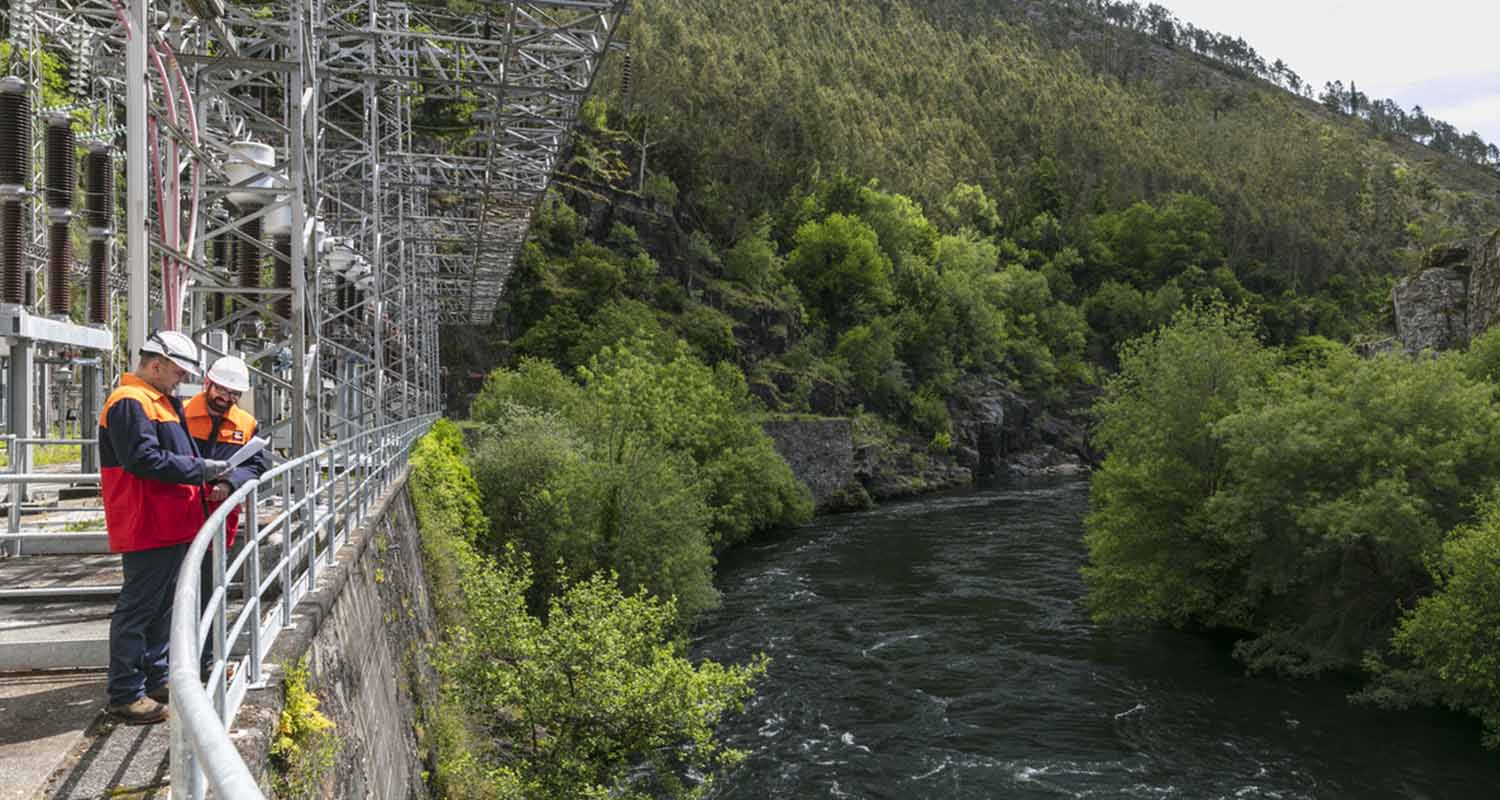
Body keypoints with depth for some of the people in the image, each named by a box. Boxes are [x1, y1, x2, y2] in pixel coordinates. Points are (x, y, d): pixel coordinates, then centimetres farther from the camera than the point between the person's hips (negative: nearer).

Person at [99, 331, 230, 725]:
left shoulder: (161, 402, 20)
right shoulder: (130, 403, -14)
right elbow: (144, 459, -23)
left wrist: (205, 472, 11)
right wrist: (199, 469, -18)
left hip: (172, 525, 11)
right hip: (147, 527, -11)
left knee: (163, 606, 17)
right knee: (138, 607, -5)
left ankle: (156, 679, 28)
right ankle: (126, 693, 2)